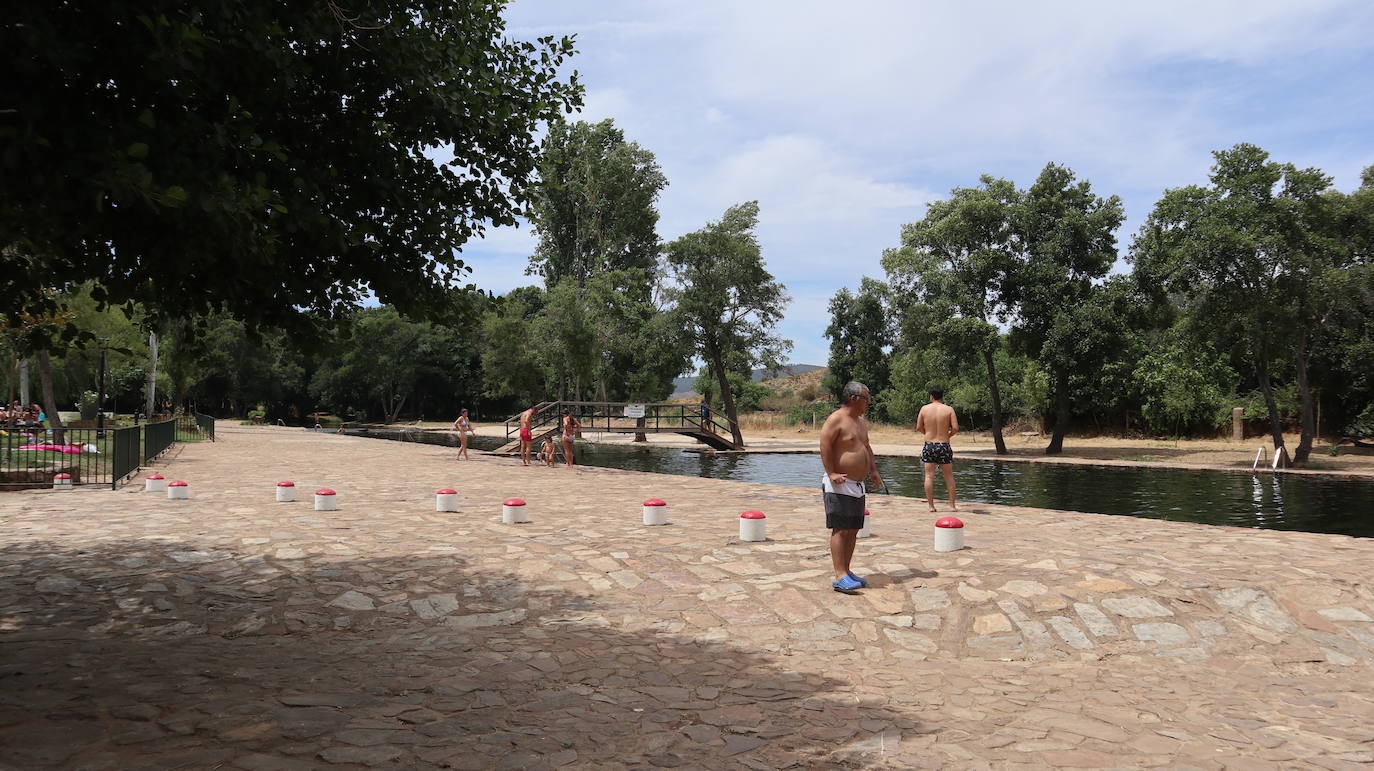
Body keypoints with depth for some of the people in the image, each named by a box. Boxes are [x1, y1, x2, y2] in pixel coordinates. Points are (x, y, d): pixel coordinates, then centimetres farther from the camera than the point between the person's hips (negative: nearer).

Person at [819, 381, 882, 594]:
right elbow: (825, 445, -17)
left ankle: (846, 572, 17)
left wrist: (873, 471, 19)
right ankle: (840, 577, -14)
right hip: (839, 486, -9)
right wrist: (831, 473, -22)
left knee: (853, 530, 10)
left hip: (857, 486, 9)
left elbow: (867, 447, 29)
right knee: (841, 530, -12)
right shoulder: (836, 419, -11)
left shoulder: (861, 422, 19)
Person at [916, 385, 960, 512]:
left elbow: (918, 428, 2)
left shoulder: (924, 409, -1)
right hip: (944, 445, 0)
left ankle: (931, 505, 3)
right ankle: (952, 505, 15)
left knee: (929, 476, 4)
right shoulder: (949, 409, -4)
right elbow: (955, 428, -10)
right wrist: (948, 435, 10)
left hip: (929, 445, 0)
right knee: (949, 476, 11)